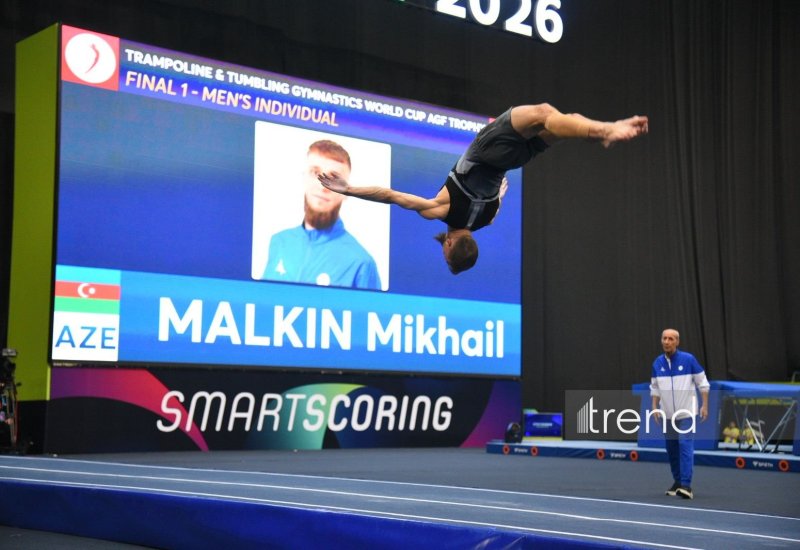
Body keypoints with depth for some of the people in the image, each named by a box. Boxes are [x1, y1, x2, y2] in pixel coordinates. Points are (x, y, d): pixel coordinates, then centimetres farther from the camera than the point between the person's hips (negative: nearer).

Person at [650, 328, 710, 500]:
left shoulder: (688, 359, -8)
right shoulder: (657, 363, 3)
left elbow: (702, 382, -2)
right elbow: (655, 387, 14)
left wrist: (705, 405, -6)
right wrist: (654, 407, 5)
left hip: (686, 412, -4)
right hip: (667, 414, 4)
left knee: (685, 446, -13)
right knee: (671, 449, 8)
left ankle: (686, 485, -16)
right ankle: (677, 482, 21)